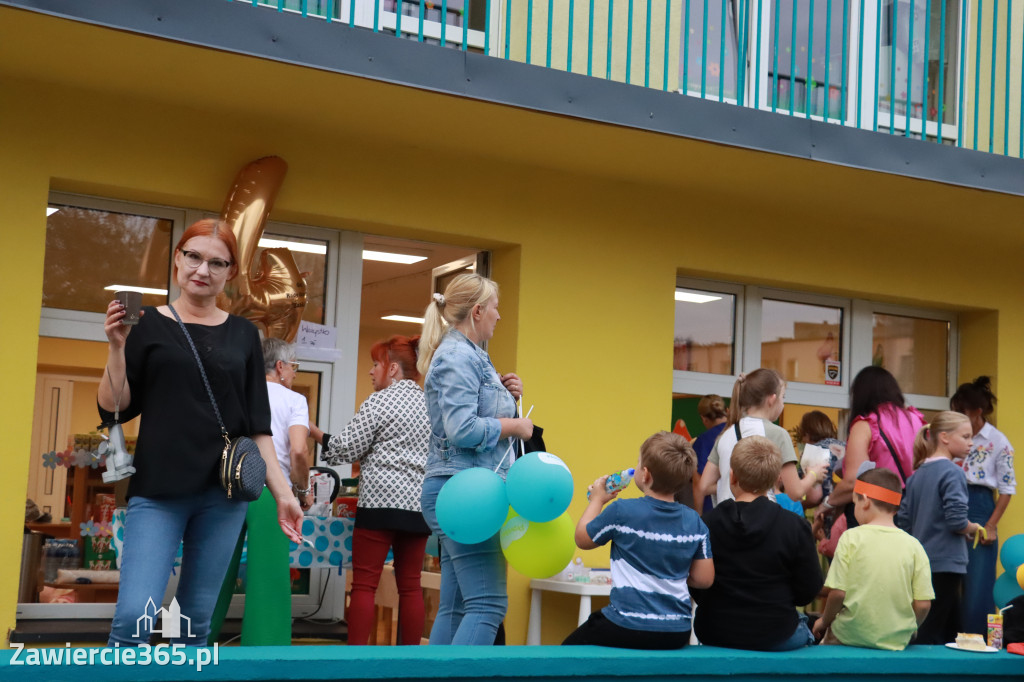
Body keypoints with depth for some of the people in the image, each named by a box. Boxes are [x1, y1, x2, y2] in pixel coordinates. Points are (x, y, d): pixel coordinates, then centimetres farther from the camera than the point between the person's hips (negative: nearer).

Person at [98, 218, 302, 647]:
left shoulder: (243, 335, 10)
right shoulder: (148, 325, 3)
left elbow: (258, 426, 11)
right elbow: (114, 408, 1)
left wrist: (282, 492, 5)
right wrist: (117, 347, -13)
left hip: (223, 494, 2)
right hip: (157, 492, -2)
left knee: (197, 622, 5)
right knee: (134, 618, -14)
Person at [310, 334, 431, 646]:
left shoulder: (380, 401, -5)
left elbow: (345, 449, -4)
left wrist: (315, 432, 8)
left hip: (381, 501, -6)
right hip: (419, 503, 6)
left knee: (364, 585, -4)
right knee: (410, 585, 9)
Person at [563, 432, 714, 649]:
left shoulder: (621, 512, -12)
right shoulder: (694, 522, -1)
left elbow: (582, 539, 5)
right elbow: (704, 578, 4)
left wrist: (597, 499, 19)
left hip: (628, 627, -5)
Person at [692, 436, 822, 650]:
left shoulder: (707, 523, -9)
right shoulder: (796, 527, -14)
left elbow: (696, 589, 0)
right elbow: (807, 593, -7)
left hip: (714, 635, 1)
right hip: (775, 637, -1)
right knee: (803, 625, 31)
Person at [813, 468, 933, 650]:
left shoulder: (851, 538, -7)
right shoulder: (913, 546, 0)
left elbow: (838, 593, -10)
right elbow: (923, 604, -3)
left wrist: (824, 621, 8)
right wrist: (909, 630, 16)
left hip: (852, 637, -3)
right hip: (897, 641, 3)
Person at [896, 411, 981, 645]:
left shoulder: (917, 474, 10)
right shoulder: (952, 472, -13)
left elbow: (903, 521, 10)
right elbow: (957, 520, -21)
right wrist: (973, 528, -2)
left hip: (920, 562, 8)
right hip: (945, 562, -8)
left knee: (952, 629, 18)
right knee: (931, 635, -4)